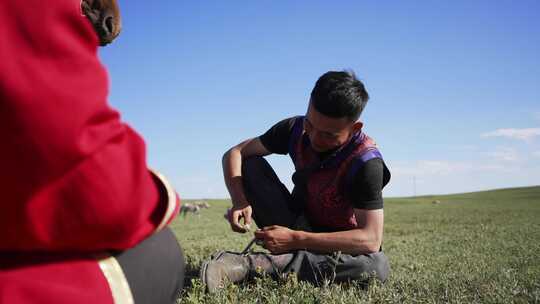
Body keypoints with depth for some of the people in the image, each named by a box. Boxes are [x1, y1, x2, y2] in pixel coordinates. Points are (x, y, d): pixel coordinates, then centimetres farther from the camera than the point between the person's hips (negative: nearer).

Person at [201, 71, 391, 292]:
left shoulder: (366, 162, -28)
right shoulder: (296, 129, -15)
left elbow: (371, 240, -32)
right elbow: (235, 154, -9)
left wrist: (295, 240, -37)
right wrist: (239, 201, -29)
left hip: (339, 244, -3)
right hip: (299, 222, 3)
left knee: (377, 267, -38)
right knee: (251, 165, -13)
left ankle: (250, 266, -35)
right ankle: (291, 254, -25)